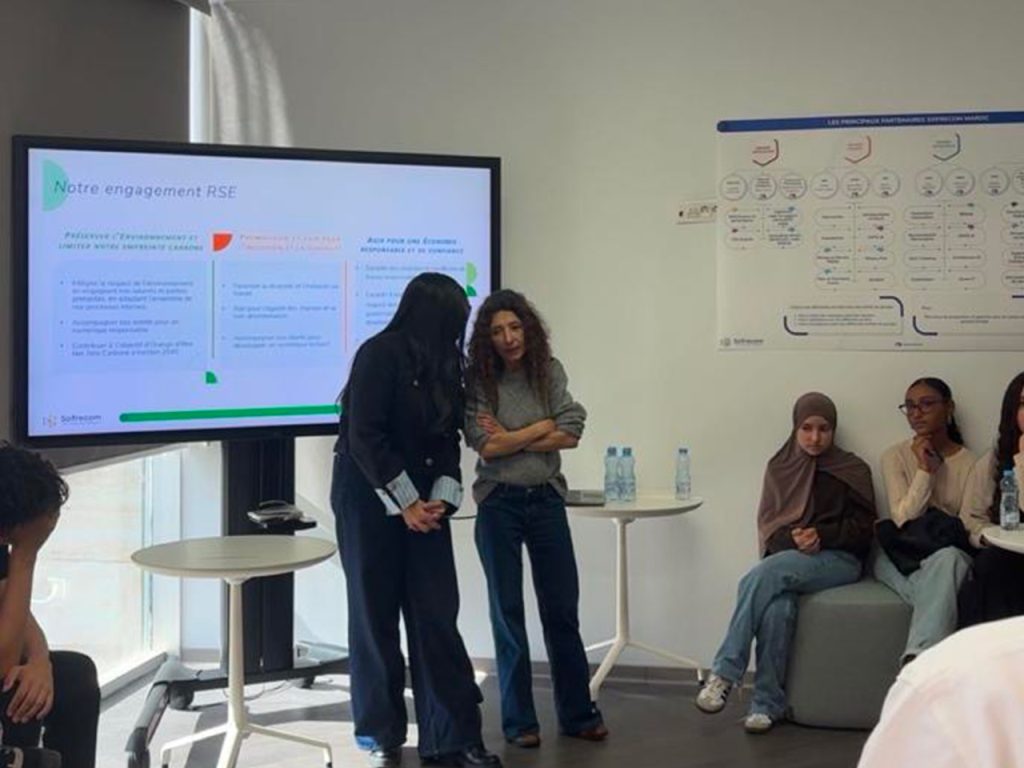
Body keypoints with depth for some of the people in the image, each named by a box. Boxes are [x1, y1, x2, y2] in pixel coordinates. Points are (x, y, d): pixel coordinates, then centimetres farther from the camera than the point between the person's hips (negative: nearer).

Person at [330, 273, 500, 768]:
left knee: (437, 616, 1)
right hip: (370, 500, -6)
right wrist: (405, 502, -15)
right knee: (376, 616, 3)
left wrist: (441, 497, -7)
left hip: (423, 503, 6)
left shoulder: (442, 365, 11)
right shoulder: (379, 353, -12)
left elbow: (448, 437, 9)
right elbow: (364, 438, -17)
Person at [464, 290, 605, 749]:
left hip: (547, 500, 2)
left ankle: (578, 714, 20)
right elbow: (485, 446, -15)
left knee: (562, 610, 8)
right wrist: (541, 428, -7)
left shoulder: (550, 371, 0)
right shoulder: (478, 381, -8)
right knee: (507, 613, 7)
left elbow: (571, 434, -7)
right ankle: (518, 721, 17)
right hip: (498, 505, -2)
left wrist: (513, 439, -13)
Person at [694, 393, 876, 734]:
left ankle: (724, 673, -33)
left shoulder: (853, 471, 7)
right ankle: (768, 703, -29)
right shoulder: (780, 467, 15)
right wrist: (793, 539, -13)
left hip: (837, 558, -2)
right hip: (786, 558, 2)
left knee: (762, 575, -34)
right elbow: (768, 524, 10)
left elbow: (864, 529, 3)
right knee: (777, 606, -36)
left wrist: (821, 535, -15)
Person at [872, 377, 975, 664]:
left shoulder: (969, 462, 4)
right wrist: (924, 470, -14)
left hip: (950, 553, 1)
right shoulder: (895, 456, 2)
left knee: (948, 559, -38)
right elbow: (904, 520, -8)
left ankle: (916, 660, -46)